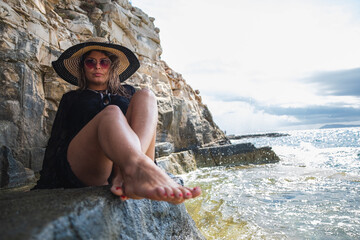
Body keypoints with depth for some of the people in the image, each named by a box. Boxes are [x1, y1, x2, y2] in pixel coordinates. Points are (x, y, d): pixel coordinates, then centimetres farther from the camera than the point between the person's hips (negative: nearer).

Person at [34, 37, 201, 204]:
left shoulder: (127, 92, 30)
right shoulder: (71, 98, 26)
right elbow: (57, 140, 18)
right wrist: (46, 183, 5)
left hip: (122, 163, 2)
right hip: (82, 170, -1)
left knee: (144, 96, -19)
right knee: (111, 113, -30)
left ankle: (128, 176, -45)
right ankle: (139, 169, -64)